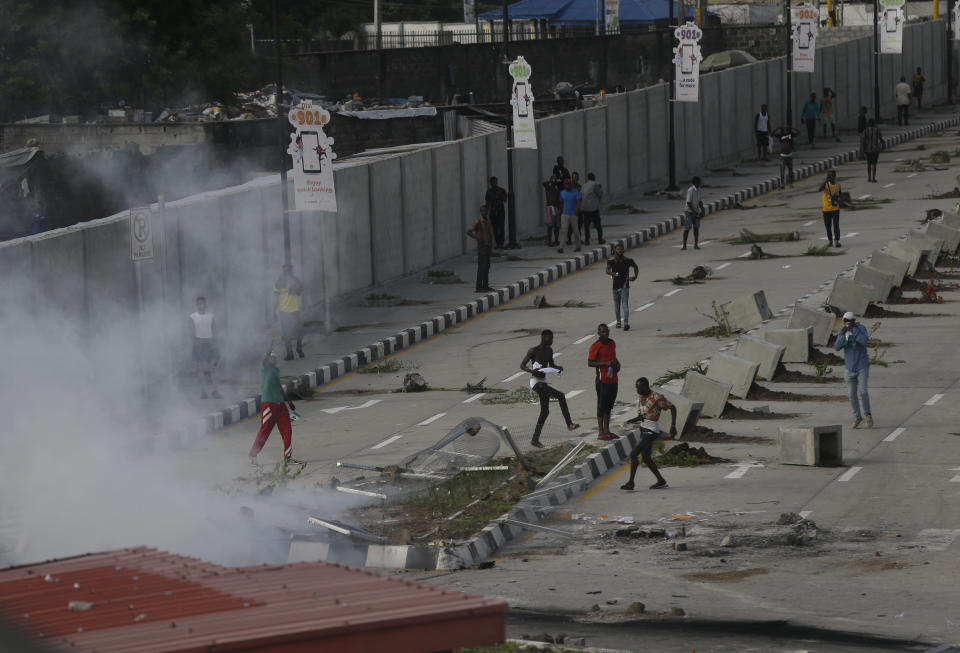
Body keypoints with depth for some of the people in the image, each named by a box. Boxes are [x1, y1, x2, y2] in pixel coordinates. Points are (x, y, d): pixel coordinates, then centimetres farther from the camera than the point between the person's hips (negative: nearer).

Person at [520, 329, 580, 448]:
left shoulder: (549, 351, 11)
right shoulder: (533, 351, -11)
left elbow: (551, 365, 25)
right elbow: (522, 365, -9)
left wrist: (558, 367, 2)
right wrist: (532, 371, -29)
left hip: (543, 382, 9)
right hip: (536, 383, -9)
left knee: (545, 412, 9)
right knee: (560, 396, -24)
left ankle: (535, 439, 17)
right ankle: (569, 424, -24)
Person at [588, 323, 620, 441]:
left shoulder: (612, 343, 12)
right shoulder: (596, 346, -11)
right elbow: (590, 363, -15)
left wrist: (617, 364, 8)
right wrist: (606, 363, -22)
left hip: (613, 379, 8)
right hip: (602, 380, -8)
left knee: (609, 405, 13)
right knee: (601, 405, -3)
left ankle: (607, 430, 21)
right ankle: (601, 433, 0)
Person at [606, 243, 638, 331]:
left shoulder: (628, 260, -1)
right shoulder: (611, 261, -2)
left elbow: (635, 267, 18)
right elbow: (607, 270, -17)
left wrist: (635, 276, 6)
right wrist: (611, 273, -39)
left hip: (625, 286, -2)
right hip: (615, 286, 2)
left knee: (625, 305, -13)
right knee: (616, 305, 13)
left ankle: (626, 323, -21)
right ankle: (618, 321, 33)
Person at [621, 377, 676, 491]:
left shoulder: (656, 398, -18)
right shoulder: (640, 397, 6)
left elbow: (673, 408, -9)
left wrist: (673, 426, -16)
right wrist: (632, 421, -2)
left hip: (651, 432, -9)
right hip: (643, 430, 9)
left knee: (633, 454, -12)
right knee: (646, 458, 15)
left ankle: (630, 482, -4)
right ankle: (661, 481, 26)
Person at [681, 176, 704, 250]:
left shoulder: (698, 190, 9)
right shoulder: (690, 190, -16)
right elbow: (688, 202, -19)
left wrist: (702, 210, 8)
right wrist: (693, 211, -21)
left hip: (695, 212, 7)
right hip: (689, 211, -7)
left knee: (696, 228, 4)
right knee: (687, 229, -6)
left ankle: (696, 245, 8)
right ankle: (684, 245, -1)